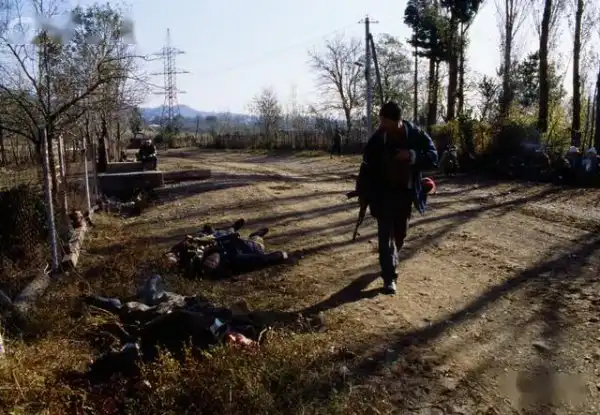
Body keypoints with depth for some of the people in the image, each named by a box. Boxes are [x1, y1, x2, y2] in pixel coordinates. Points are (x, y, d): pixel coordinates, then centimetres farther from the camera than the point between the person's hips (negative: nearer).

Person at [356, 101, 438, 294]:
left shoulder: (417, 135, -8)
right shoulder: (376, 139, -8)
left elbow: (433, 157, -10)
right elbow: (367, 167, -2)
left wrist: (412, 156, -27)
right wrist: (363, 193, -6)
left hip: (406, 193, 2)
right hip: (383, 193, -1)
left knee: (400, 232, 15)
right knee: (386, 234, -4)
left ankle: (391, 262, 42)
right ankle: (389, 277, 3)